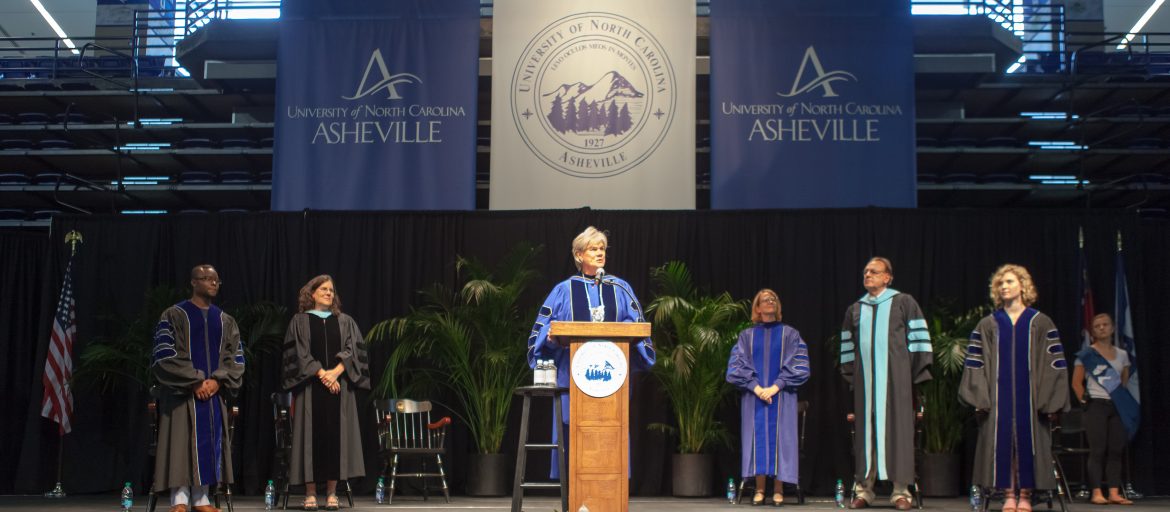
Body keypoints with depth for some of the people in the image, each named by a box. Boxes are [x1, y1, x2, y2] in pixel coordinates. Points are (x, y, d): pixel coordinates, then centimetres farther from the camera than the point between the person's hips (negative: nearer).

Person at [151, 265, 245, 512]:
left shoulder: (225, 321, 13)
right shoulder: (174, 315, -1)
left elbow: (236, 358, 9)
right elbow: (165, 356, -9)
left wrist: (217, 380, -8)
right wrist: (195, 382, -14)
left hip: (213, 393, 4)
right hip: (181, 393, -4)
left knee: (208, 444, 3)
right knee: (182, 443, -7)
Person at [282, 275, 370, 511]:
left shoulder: (345, 321, 14)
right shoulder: (300, 321, 7)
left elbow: (353, 350, 2)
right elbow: (299, 353, -4)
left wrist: (335, 372, -14)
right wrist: (321, 374, -16)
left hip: (339, 387, 2)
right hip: (310, 387, -2)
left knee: (336, 436, -1)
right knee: (311, 435, -4)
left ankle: (331, 493, 3)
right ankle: (310, 493, 0)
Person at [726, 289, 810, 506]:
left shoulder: (790, 334, 7)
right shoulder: (747, 335, 10)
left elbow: (798, 366, -1)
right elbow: (736, 366, 2)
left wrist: (775, 387, -12)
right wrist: (756, 387, -12)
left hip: (781, 396, -1)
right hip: (753, 396, 1)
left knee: (779, 438, -3)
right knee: (757, 438, -3)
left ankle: (778, 490, 1)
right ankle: (759, 489, 0)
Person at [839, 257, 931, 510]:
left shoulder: (903, 303, 7)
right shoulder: (855, 309, 18)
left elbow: (918, 339, 2)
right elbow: (847, 348, 17)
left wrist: (917, 374, -7)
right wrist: (850, 378, 8)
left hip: (895, 377, -3)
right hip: (865, 380, 3)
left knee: (897, 428, -5)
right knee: (866, 430, 0)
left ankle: (901, 490, -1)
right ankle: (863, 489, 3)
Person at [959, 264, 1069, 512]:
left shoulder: (1041, 323, 6)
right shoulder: (987, 325, 8)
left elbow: (1054, 363, 2)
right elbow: (974, 363, 4)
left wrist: (1048, 399, -7)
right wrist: (979, 396, -7)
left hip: (1029, 395, -1)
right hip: (998, 396, 1)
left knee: (1028, 440, -1)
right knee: (1001, 441, -2)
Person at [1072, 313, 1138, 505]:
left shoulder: (1122, 355, 12)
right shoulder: (1087, 354, -1)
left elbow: (1125, 381, 20)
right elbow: (1076, 383, -1)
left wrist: (1125, 403, 9)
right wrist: (1085, 401, -7)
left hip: (1118, 407, 4)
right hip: (1097, 405, -4)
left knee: (1116, 450, 1)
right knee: (1097, 450, -6)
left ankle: (1114, 493, 3)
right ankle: (1096, 493, -5)